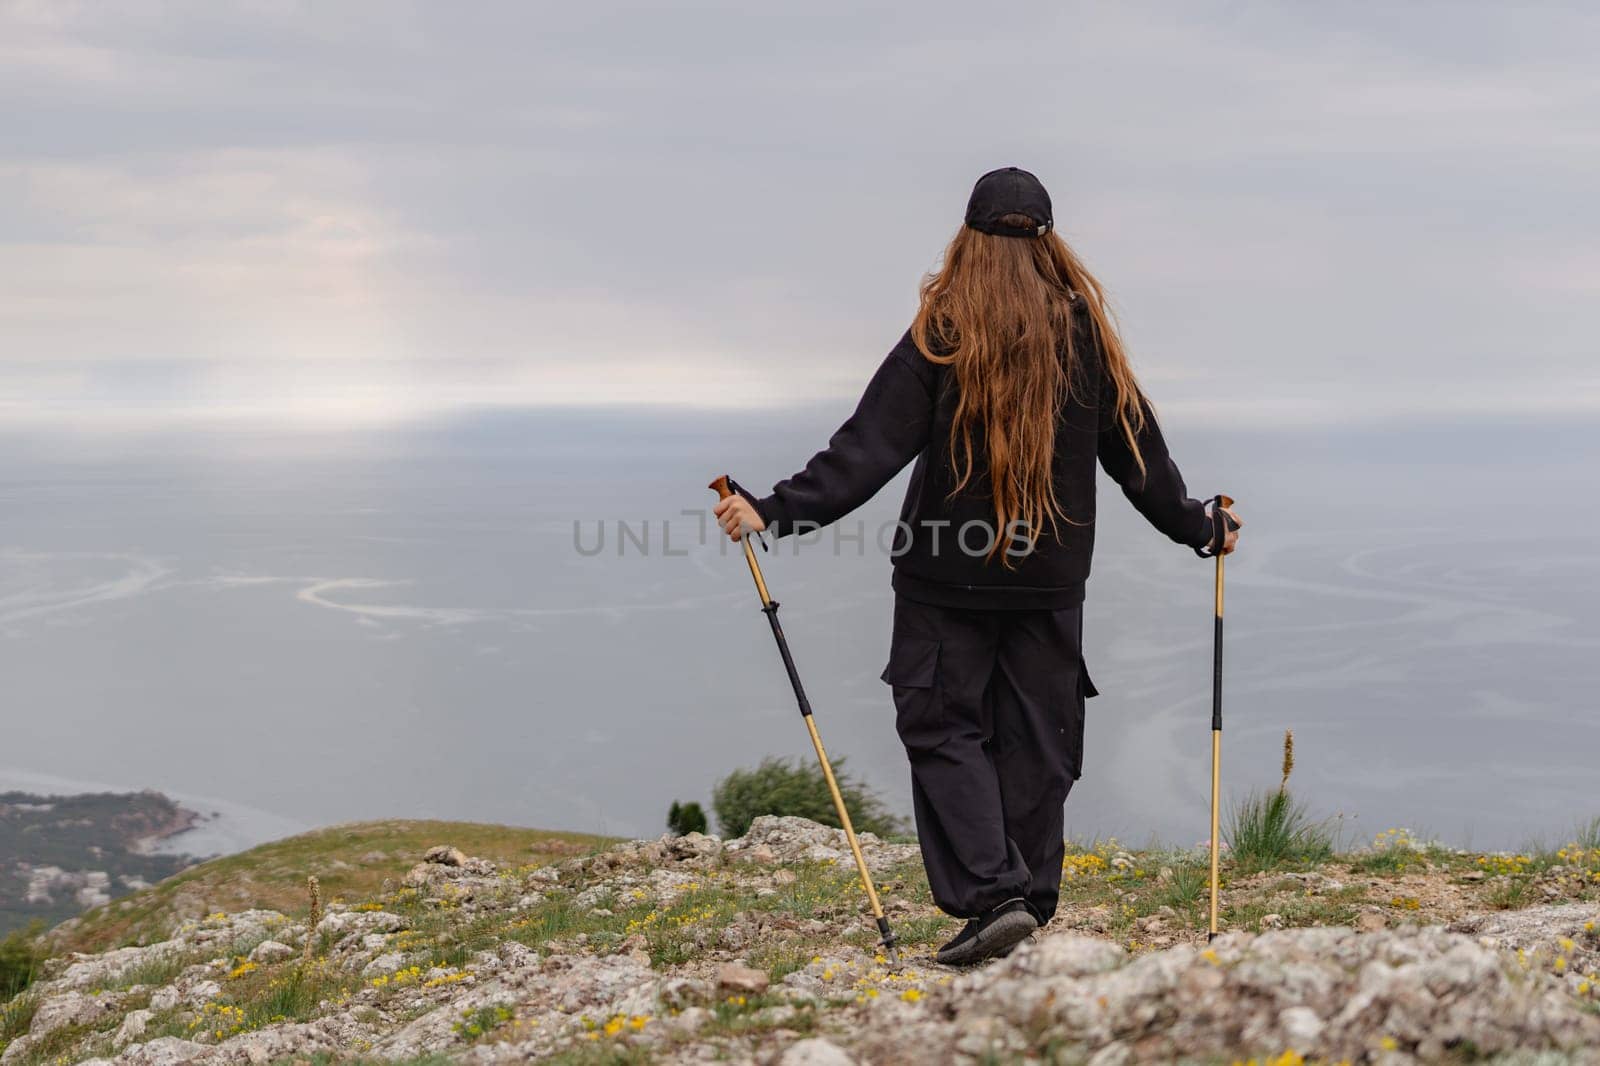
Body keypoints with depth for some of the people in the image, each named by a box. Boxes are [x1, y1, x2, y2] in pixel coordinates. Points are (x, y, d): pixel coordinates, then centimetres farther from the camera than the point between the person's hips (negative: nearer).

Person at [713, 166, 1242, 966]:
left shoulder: (941, 339, -10)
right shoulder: (1087, 337, 3)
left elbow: (869, 450, -16)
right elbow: (1139, 455, 12)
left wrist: (776, 511, -15)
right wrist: (1199, 529, 27)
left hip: (949, 578, -4)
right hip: (1050, 577, 4)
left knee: (943, 729, 4)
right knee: (1035, 741, 11)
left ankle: (993, 894, -10)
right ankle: (1028, 904, 15)